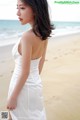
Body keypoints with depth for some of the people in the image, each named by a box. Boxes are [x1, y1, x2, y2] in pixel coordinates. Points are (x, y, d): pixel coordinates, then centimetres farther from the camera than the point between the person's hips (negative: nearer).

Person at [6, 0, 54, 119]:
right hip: (36, 85, 7)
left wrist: (13, 97, -14)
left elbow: (25, 73, -23)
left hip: (23, 86, -7)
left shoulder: (27, 36, -26)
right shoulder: (44, 34, -3)